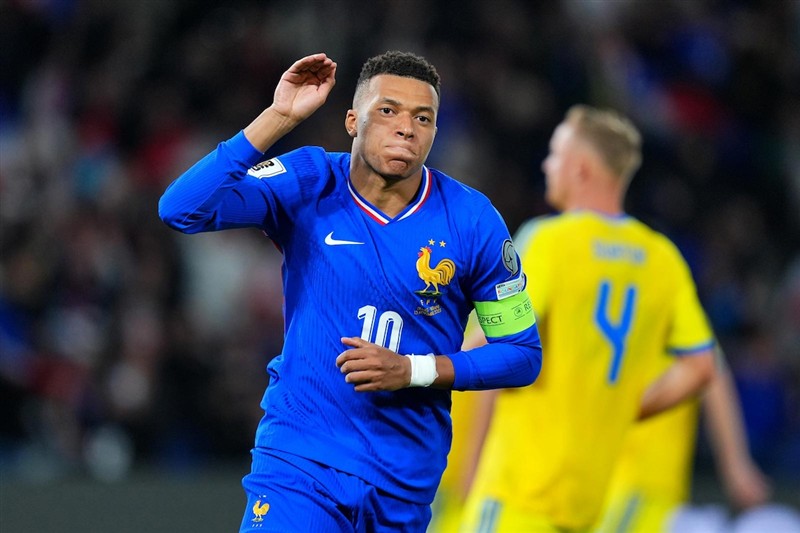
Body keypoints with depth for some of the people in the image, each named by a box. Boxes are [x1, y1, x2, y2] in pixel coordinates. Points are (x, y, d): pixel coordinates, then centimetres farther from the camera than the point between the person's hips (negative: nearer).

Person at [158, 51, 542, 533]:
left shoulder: (473, 222, -6)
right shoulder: (307, 185, -7)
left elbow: (524, 355, 0)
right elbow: (182, 209, -21)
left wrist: (414, 370, -14)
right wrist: (279, 117, -24)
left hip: (406, 483, 2)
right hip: (299, 455, -2)